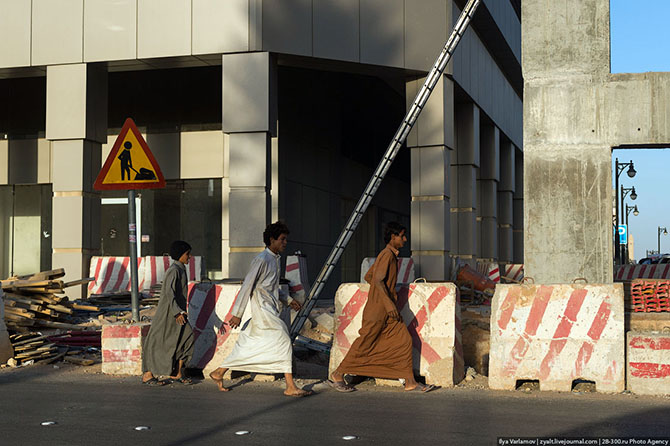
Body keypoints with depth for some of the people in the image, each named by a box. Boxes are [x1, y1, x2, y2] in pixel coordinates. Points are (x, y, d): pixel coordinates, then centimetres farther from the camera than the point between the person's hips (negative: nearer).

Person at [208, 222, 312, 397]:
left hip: (270, 310, 10)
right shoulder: (262, 260, -14)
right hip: (263, 310, -10)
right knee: (283, 341, -11)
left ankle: (219, 373, 24)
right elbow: (247, 286, -15)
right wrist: (237, 314, -16)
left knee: (248, 346, 13)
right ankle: (290, 387, -9)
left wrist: (288, 300, 19)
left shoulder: (274, 259, 16)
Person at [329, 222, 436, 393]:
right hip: (378, 308, -10)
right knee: (364, 345, -2)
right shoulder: (387, 255, -13)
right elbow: (377, 280, -24)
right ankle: (337, 376, 9)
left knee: (404, 340, 4)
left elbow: (368, 277, 22)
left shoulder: (391, 256, 16)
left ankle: (410, 382, 4)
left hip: (388, 310, 10)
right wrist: (389, 303, -29)